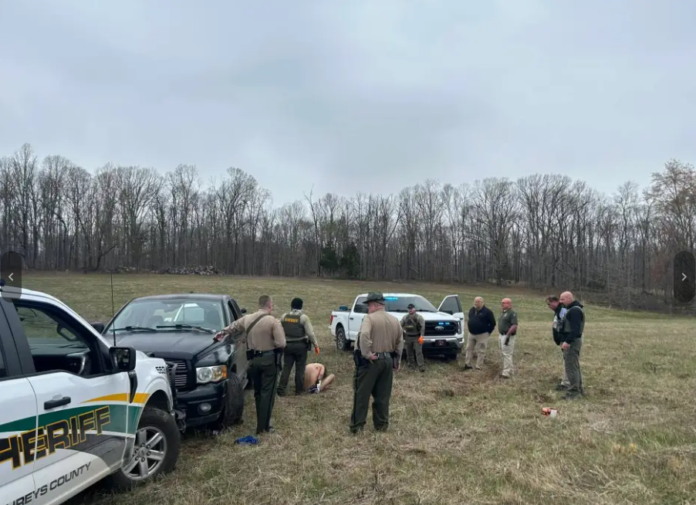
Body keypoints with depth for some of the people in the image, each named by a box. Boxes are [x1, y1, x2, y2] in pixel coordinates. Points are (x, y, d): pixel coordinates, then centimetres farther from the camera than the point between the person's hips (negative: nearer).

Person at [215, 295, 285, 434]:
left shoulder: (247, 319, 2)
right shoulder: (273, 321, -15)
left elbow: (232, 327, 19)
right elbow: (281, 344, -18)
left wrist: (221, 333, 37)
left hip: (253, 360, 6)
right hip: (269, 360, -5)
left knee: (258, 392, 17)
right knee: (267, 393, 0)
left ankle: (261, 423, 23)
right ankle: (263, 426, 0)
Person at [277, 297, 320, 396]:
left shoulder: (284, 316, 2)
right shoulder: (303, 317, -10)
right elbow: (310, 333, -13)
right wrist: (316, 345, -4)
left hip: (288, 345, 3)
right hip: (301, 345, -3)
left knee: (286, 368, 8)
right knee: (300, 368, 7)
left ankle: (281, 389, 3)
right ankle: (299, 389, 14)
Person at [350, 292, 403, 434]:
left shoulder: (370, 318, -12)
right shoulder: (395, 320, 10)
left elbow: (364, 335, -30)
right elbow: (400, 342, 14)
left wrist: (366, 354, -23)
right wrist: (396, 360, 18)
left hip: (371, 362, -6)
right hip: (388, 361, 6)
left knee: (362, 394, 3)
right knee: (383, 395, 14)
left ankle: (357, 425, 7)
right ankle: (381, 424, 20)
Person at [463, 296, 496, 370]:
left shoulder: (487, 311, -11)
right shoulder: (471, 310, 9)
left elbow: (493, 323, -7)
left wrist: (488, 332, -6)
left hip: (482, 335, -6)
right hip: (471, 334, 6)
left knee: (480, 351, 0)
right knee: (469, 349, 10)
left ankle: (479, 367, 6)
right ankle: (467, 364, 20)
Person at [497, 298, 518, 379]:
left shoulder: (512, 313, -15)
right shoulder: (503, 313, 14)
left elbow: (514, 326, -22)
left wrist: (508, 335, -25)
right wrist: (501, 335, 15)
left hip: (508, 336, -10)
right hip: (502, 335, 10)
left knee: (507, 354, -7)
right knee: (505, 354, 15)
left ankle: (506, 373, -5)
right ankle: (509, 370, 25)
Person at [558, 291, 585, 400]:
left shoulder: (575, 310, -17)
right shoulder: (572, 309, 17)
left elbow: (575, 329, -26)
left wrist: (567, 341, -29)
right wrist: (566, 341, 20)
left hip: (572, 342, -11)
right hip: (571, 341, 11)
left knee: (571, 367, -8)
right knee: (574, 366, 17)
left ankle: (574, 392, -4)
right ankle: (579, 389, 25)